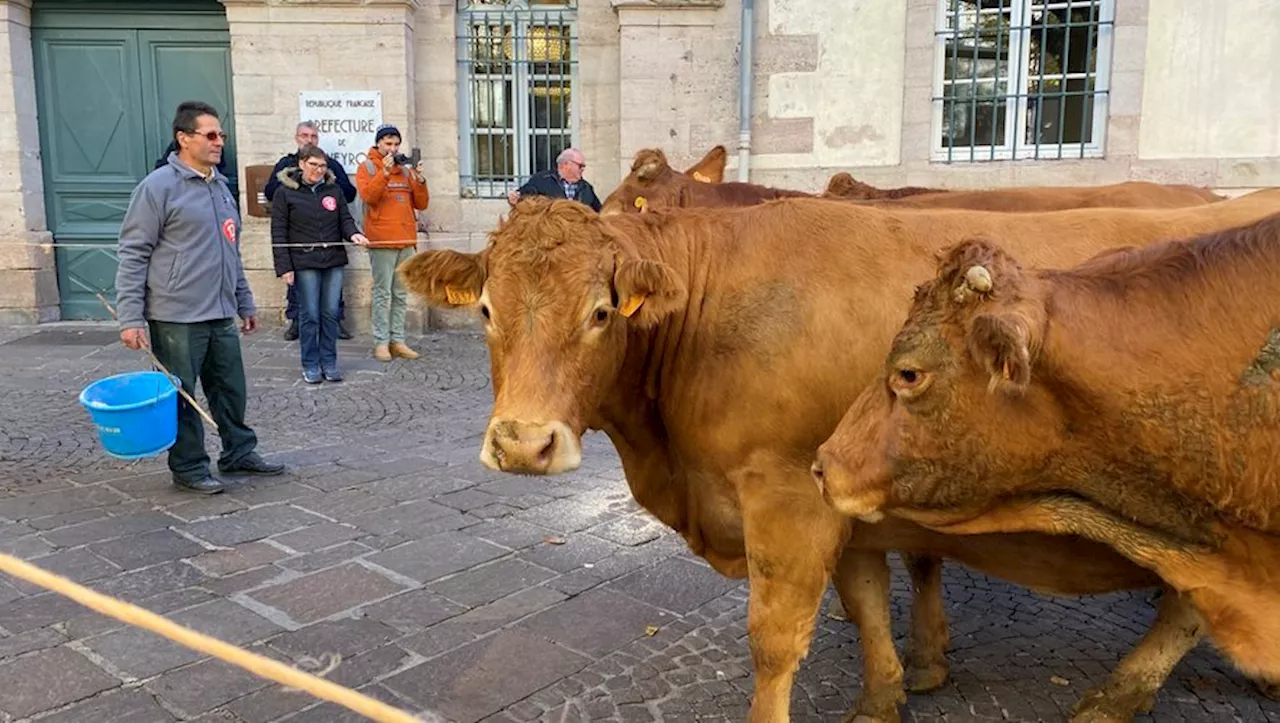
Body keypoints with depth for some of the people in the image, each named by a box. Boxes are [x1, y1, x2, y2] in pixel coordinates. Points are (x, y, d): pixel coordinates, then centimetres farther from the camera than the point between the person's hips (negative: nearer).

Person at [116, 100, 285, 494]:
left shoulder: (220, 186, 15)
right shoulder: (158, 186, -9)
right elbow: (133, 255, -10)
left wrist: (245, 303, 21)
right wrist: (130, 317, -15)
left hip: (221, 316, 7)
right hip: (176, 318, -7)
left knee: (232, 390, 13)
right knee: (181, 396, 4)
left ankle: (239, 453, 27)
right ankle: (189, 466, 16)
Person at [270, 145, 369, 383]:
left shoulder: (333, 189, 10)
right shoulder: (285, 192, 0)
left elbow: (345, 219, 11)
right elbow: (279, 233, -2)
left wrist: (353, 234, -14)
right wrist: (284, 267, -8)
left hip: (334, 260, 3)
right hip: (304, 263, -3)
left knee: (331, 313, 5)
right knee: (310, 315, 0)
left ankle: (329, 362, 15)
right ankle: (310, 365, 11)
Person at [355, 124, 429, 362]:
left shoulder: (406, 169, 16)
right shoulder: (367, 168, 4)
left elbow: (421, 204, 11)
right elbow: (368, 196, -13)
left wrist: (419, 179, -4)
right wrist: (385, 172, -19)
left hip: (406, 240, 5)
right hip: (382, 240, -5)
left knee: (400, 294, 6)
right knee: (383, 293, -6)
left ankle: (398, 340, 10)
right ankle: (381, 342, -2)